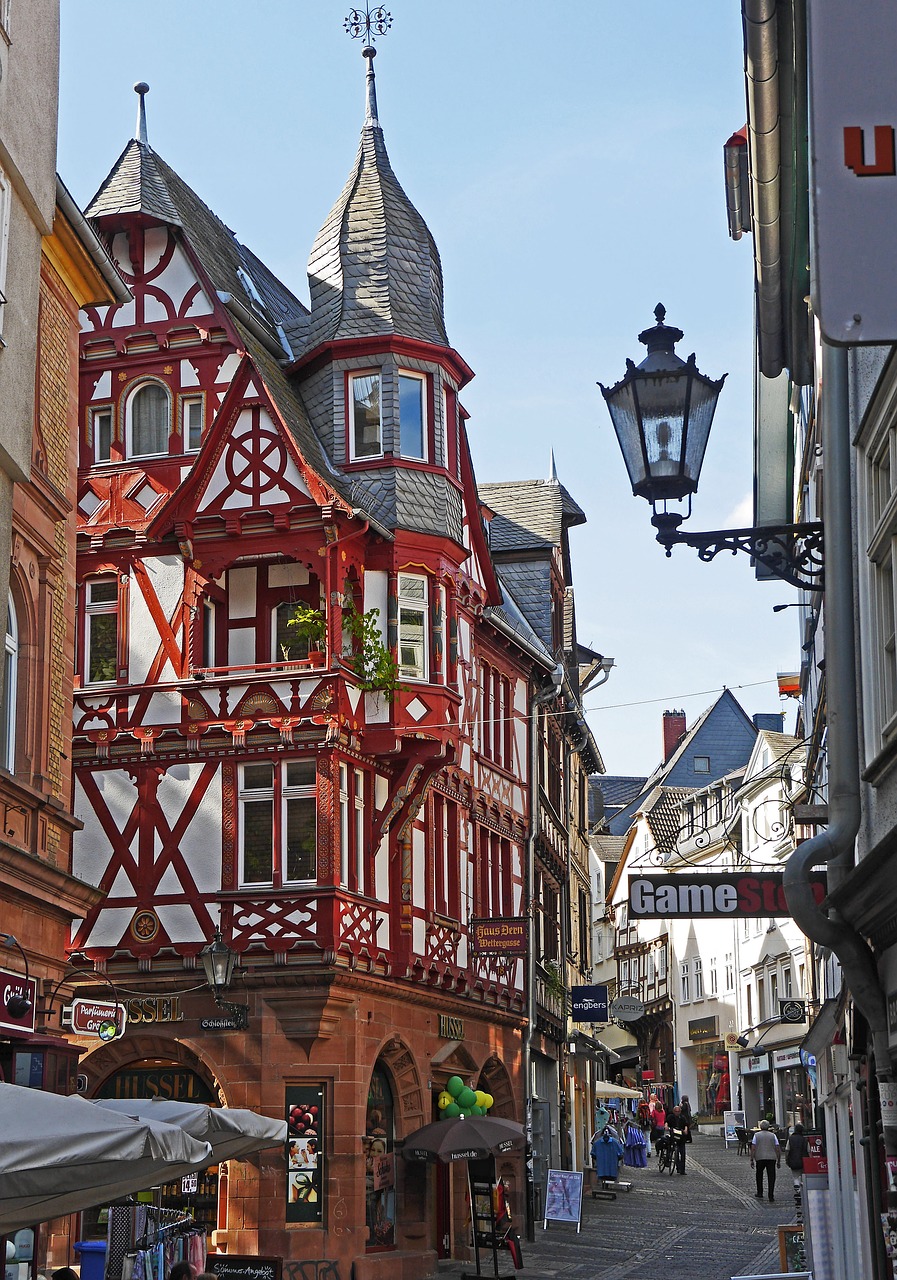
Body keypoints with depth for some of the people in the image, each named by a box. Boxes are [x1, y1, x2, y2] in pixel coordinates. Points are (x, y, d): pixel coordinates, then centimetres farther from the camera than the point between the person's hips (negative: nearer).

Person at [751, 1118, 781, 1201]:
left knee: (759, 1176, 17)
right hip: (771, 1159, 0)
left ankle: (759, 1194, 21)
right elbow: (778, 1149, 4)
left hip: (760, 1158, 0)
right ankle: (771, 1196, -2)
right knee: (771, 1177, 3)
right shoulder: (773, 1135, 8)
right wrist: (778, 1161, 10)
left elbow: (753, 1148, -2)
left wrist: (752, 1160, 1)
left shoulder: (756, 1135, 5)